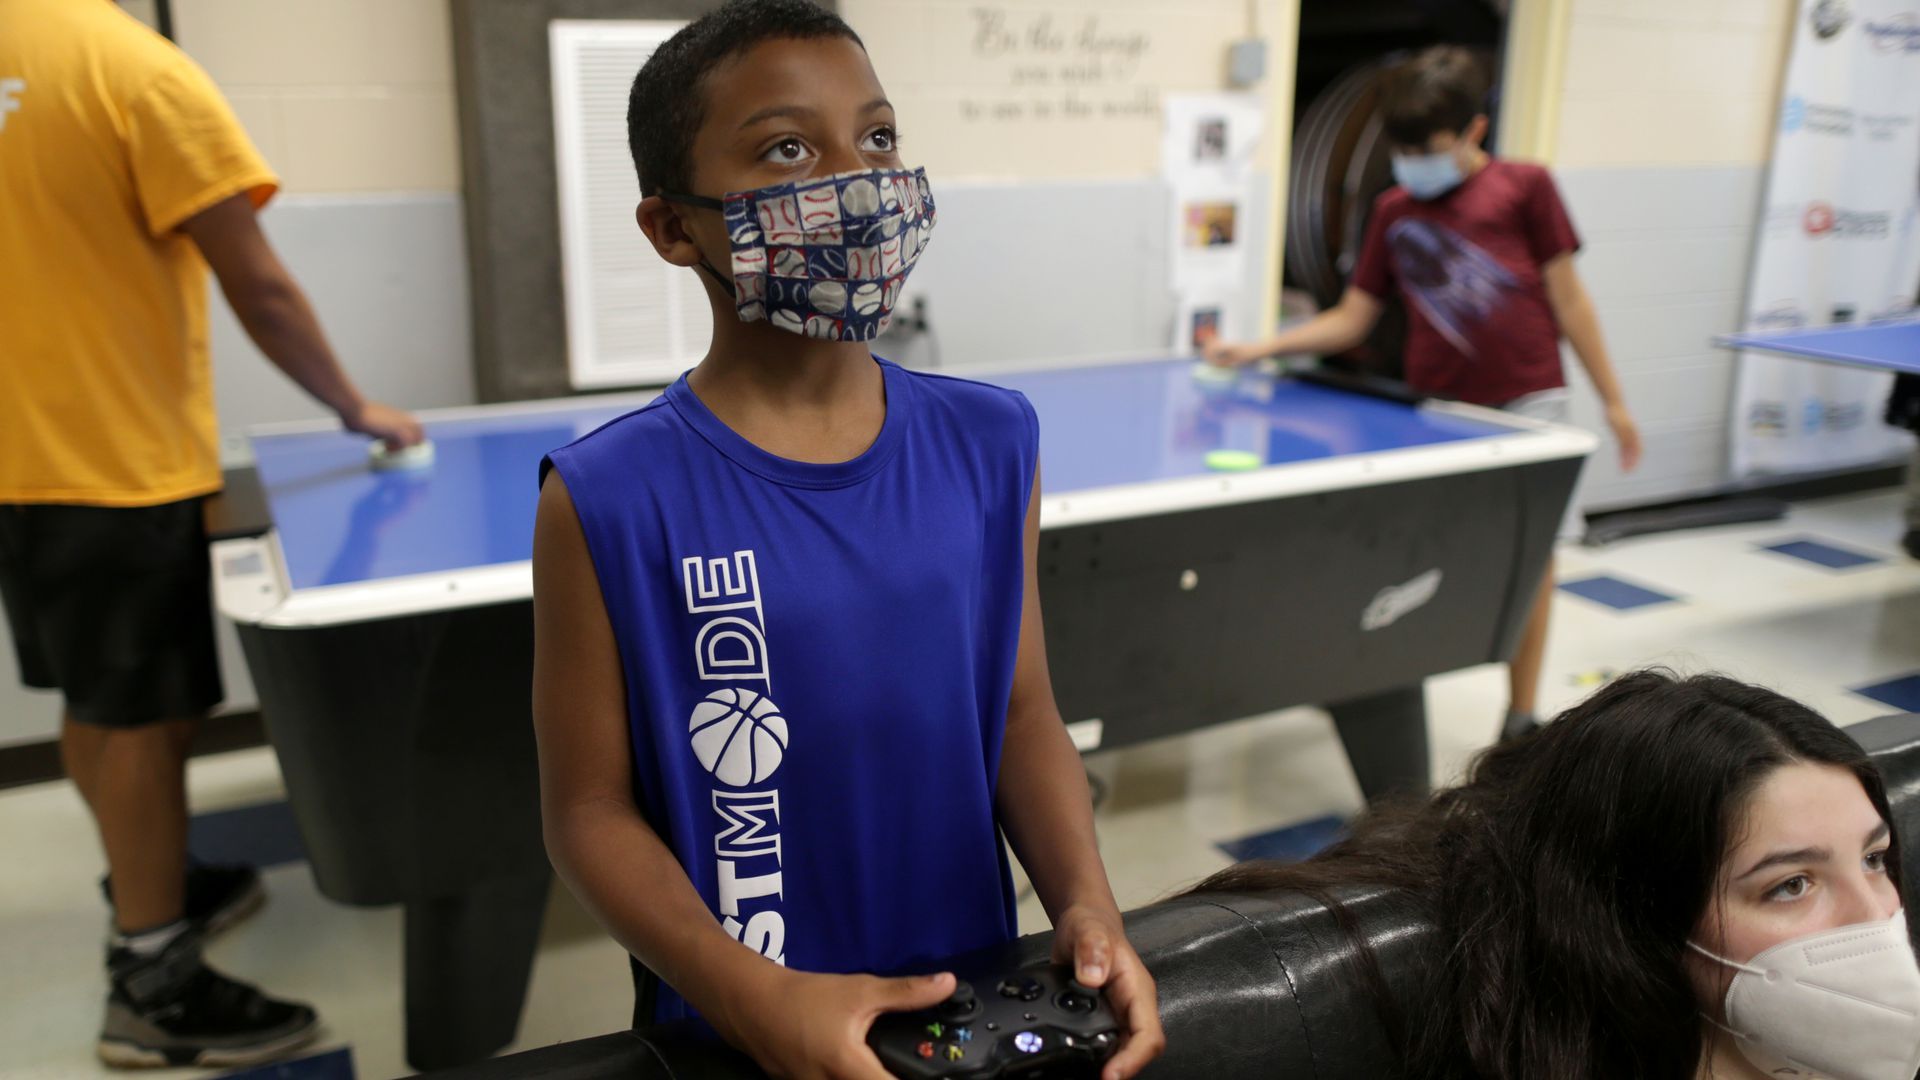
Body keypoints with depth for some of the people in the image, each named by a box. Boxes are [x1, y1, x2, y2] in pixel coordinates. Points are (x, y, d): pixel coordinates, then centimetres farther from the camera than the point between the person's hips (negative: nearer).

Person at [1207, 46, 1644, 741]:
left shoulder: (1525, 187, -1)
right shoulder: (1394, 210, 9)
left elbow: (1567, 298, 2)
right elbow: (1351, 320, 10)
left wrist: (1612, 400, 2)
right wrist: (1262, 348, -2)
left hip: (1527, 403, -2)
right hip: (1435, 410, 3)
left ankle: (1521, 718, 17)